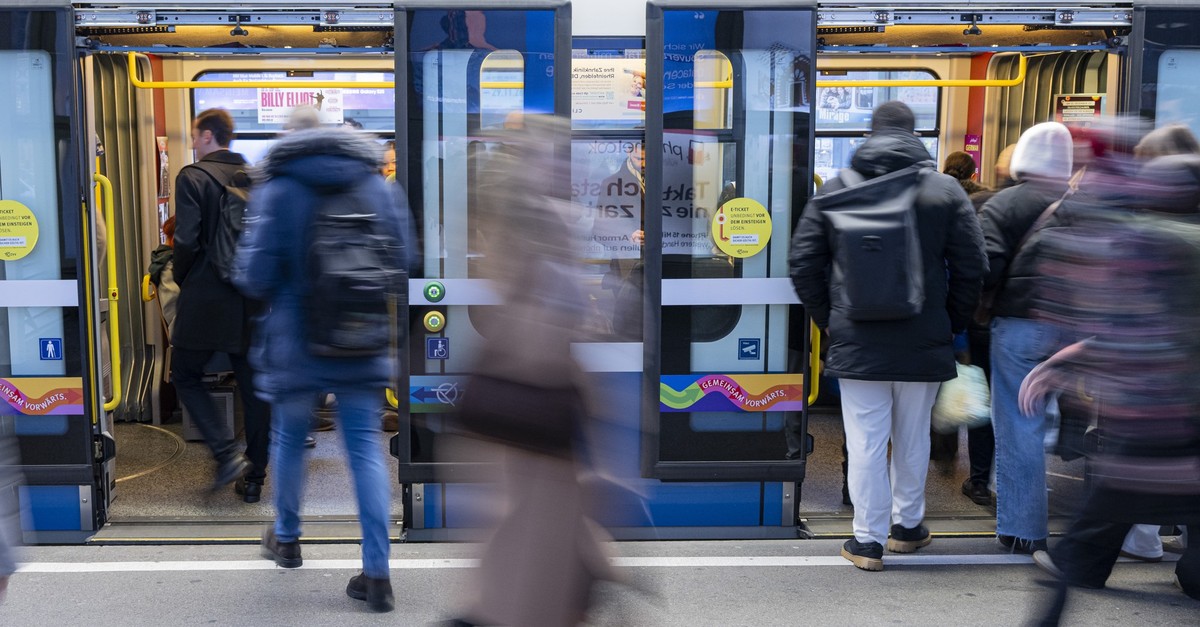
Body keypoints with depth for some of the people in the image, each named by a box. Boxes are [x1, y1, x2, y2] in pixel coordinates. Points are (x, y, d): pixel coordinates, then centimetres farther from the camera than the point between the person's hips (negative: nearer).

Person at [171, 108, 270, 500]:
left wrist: (182, 281, 2)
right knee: (253, 387, 9)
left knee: (186, 377, 11)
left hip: (206, 299, -5)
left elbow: (186, 241, -14)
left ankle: (227, 453, -5)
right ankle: (254, 477, 15)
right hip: (251, 301, 5)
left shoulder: (193, 177, -8)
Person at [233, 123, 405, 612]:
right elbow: (401, 264, 7)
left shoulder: (276, 191, -8)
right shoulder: (380, 188, 2)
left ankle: (286, 537, 39)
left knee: (290, 438, 19)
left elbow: (255, 277, -11)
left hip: (296, 344, -2)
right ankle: (377, 572, -2)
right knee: (366, 447, 3)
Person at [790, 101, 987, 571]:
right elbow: (971, 268, 0)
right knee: (913, 438, 16)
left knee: (865, 441, 3)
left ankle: (868, 539, 7)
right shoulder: (946, 190, 1)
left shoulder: (835, 189, 2)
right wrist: (951, 325, 11)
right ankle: (908, 525, 30)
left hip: (856, 339, -1)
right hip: (924, 340, 1)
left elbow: (804, 262, 3)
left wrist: (827, 320, 12)